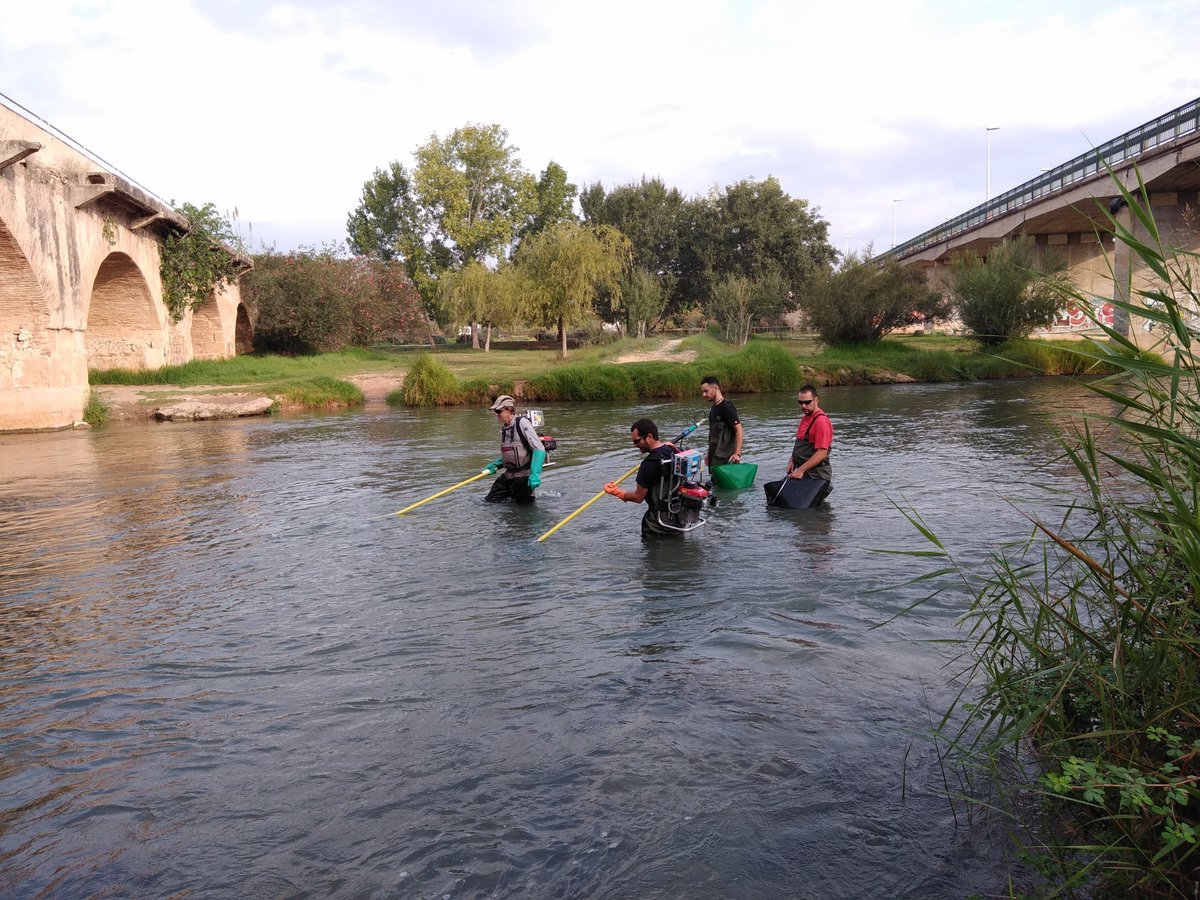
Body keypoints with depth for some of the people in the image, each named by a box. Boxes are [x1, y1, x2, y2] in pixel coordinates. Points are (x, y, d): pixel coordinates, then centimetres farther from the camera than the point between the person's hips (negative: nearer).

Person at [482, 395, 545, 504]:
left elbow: (539, 449, -22)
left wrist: (535, 474, -29)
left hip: (523, 476, -8)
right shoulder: (504, 428, 11)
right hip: (508, 475, 8)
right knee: (489, 501, 8)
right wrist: (494, 465, 9)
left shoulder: (521, 423, -15)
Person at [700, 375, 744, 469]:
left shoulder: (727, 407, -13)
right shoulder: (714, 408, 15)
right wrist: (709, 453, 21)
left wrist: (737, 454, -26)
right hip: (714, 456, 9)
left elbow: (739, 430, -18)